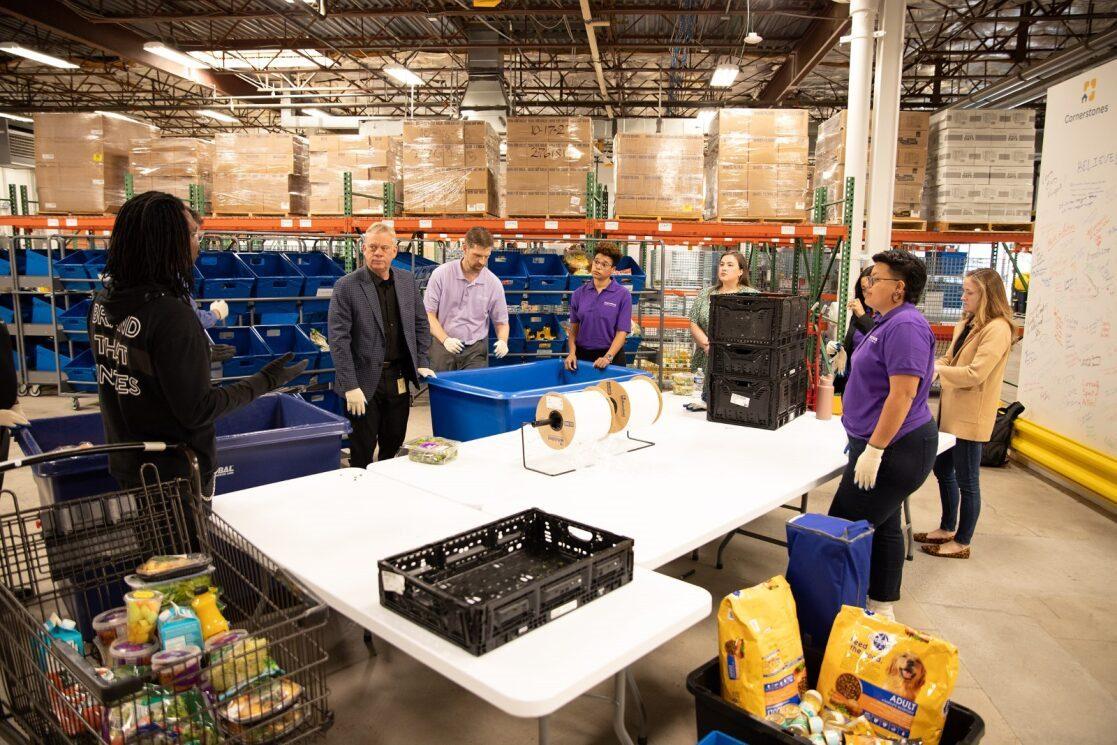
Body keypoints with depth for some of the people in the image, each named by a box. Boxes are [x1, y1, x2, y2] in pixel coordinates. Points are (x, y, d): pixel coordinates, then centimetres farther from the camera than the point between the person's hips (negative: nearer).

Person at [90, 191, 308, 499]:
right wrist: (264, 381, -16)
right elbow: (197, 411, -23)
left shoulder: (102, 302, -3)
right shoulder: (171, 315, -28)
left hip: (125, 463, 8)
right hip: (175, 473, -8)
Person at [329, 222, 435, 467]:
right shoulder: (346, 286, -9)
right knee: (362, 452, 5)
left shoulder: (408, 280, 6)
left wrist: (421, 363, 7)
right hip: (365, 382, -4)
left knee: (393, 446, 16)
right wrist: (351, 386, -17)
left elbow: (420, 323, 15)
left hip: (400, 379, 4)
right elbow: (338, 338, -12)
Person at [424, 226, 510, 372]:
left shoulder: (494, 283, -1)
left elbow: (501, 322, 7)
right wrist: (445, 339, -20)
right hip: (443, 348, -1)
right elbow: (428, 314, -5)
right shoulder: (441, 274, -5)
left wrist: (503, 341, -14)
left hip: (476, 352, 1)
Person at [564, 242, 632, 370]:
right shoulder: (578, 294, 3)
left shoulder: (623, 295, -6)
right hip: (582, 355, 2)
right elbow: (573, 328, 5)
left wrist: (608, 357, -20)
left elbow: (622, 332, -10)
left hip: (611, 355, -2)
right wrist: (572, 353, -8)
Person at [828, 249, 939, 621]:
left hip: (893, 448, -11)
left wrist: (874, 450, -24)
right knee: (883, 526, 17)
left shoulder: (905, 326, -19)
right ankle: (882, 608, 28)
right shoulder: (889, 322, 14)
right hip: (889, 445, 11)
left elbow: (903, 394, -25)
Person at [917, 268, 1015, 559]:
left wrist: (935, 368, -16)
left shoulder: (997, 329, -18)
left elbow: (975, 373, -23)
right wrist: (931, 362, -1)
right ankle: (947, 529, 35)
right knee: (942, 470, 19)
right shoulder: (967, 324, 11)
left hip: (970, 416, -9)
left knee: (966, 481, 3)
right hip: (950, 409, 9)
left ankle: (962, 543, 18)